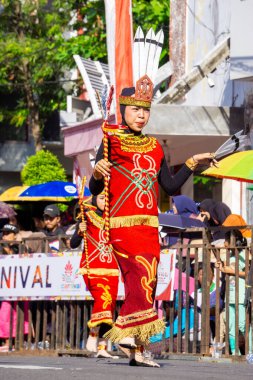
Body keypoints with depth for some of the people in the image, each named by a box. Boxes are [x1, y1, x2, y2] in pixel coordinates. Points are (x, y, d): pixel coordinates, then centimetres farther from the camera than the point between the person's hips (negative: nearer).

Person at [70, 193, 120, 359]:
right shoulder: (87, 217, 2)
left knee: (110, 306, 0)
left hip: (111, 269, 5)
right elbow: (74, 244, -4)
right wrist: (80, 232, -21)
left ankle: (102, 347, 3)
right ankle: (93, 337, -20)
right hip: (92, 267, -5)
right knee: (103, 298, -25)